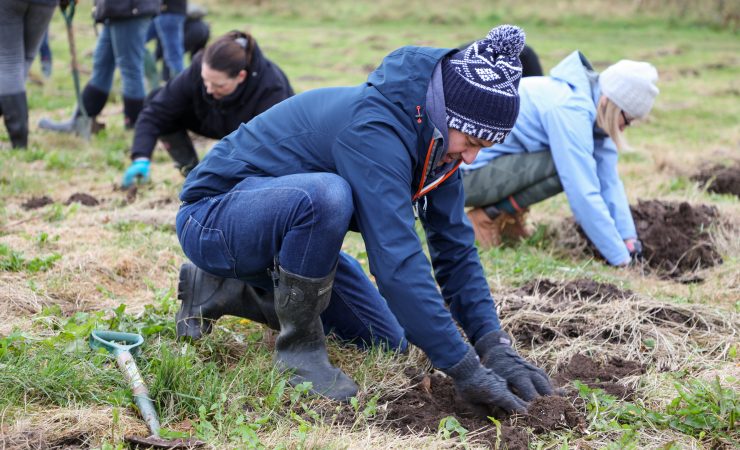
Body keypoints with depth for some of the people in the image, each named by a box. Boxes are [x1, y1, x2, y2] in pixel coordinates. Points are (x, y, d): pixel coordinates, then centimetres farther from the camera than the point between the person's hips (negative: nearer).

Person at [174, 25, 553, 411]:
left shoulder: (433, 137, -5)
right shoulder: (373, 130, -33)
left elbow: (455, 249, -1)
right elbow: (397, 260, -38)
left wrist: (494, 346, -11)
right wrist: (465, 370, -36)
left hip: (282, 229, 9)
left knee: (384, 338, 7)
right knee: (327, 194, -39)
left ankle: (227, 288, 15)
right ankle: (298, 347, -16)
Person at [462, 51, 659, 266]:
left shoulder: (593, 100, 3)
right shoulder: (570, 111, -26)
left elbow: (609, 181, 4)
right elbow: (583, 195, -28)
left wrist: (630, 239, -2)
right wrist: (620, 257, -23)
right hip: (467, 174, -10)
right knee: (568, 167, -22)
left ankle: (506, 214, 9)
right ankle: (488, 216, -10)